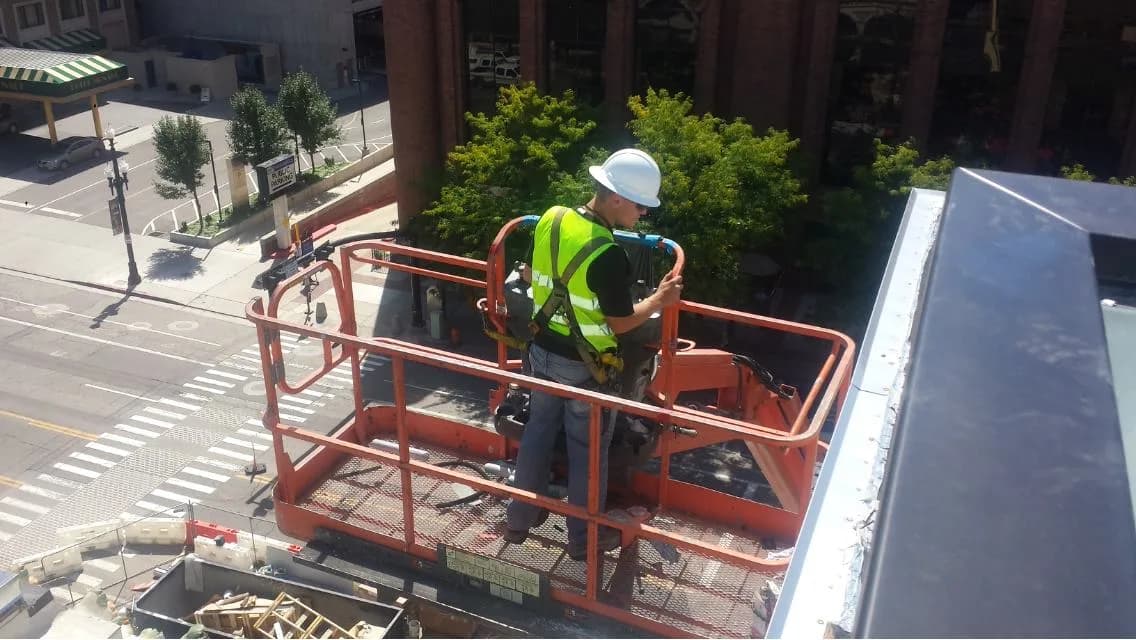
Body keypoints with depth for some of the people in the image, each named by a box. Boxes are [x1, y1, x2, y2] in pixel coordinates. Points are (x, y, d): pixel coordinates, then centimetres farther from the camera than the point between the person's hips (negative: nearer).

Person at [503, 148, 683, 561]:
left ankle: (520, 518, 37)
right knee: (587, 448, 12)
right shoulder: (608, 256, -28)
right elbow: (621, 323, -17)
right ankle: (584, 538, 29)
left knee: (538, 430, 22)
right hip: (583, 366, -6)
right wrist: (660, 299, -2)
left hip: (542, 350, 6)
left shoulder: (551, 219, -7)